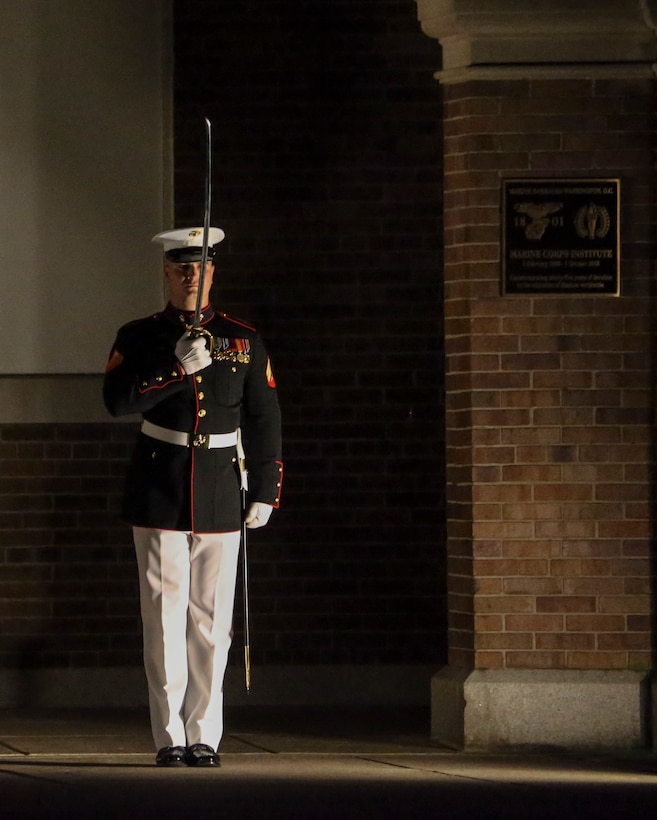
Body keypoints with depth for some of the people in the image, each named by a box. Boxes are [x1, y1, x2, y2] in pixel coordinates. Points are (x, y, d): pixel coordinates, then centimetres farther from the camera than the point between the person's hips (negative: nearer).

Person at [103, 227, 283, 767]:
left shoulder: (245, 341, 9)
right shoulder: (139, 338, 6)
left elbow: (264, 421, 10)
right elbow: (118, 399, -11)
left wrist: (265, 493, 4)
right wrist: (177, 368, -21)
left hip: (221, 498, 1)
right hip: (160, 496, -1)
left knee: (212, 620, 1)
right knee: (165, 616, -3)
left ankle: (205, 737, 6)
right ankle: (170, 738, 1)